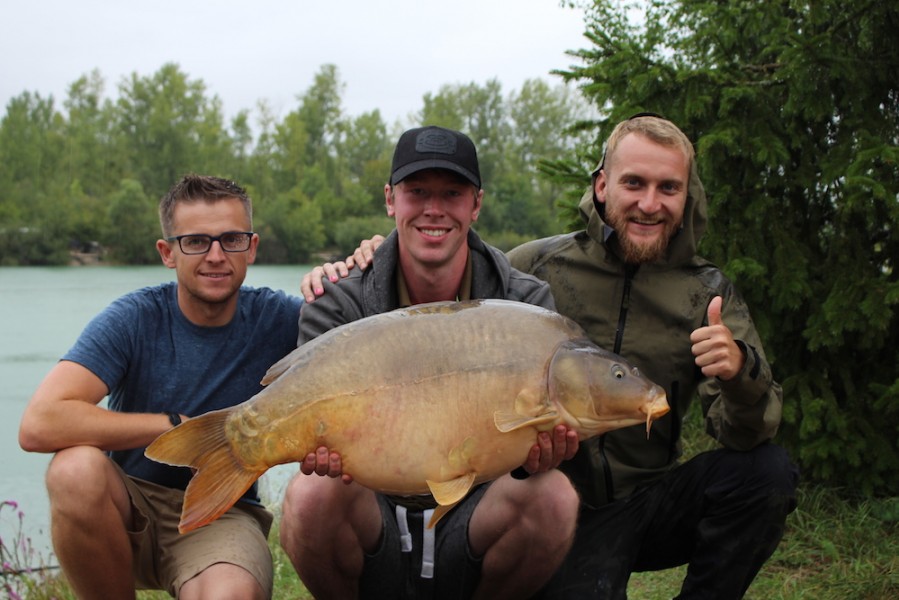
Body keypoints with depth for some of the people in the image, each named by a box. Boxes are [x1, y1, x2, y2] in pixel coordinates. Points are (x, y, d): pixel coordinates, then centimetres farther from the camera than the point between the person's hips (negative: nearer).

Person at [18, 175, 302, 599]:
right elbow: (39, 426, -25)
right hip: (131, 505, 1)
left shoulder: (275, 319, -5)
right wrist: (179, 426, -22)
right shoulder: (134, 319, -11)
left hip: (222, 512, -1)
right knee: (76, 468, -32)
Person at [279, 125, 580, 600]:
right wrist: (323, 447, -38)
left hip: (472, 527, 1)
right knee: (312, 494, -32)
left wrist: (540, 451, -34)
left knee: (552, 495, -29)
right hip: (375, 525, 0)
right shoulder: (337, 309, -3)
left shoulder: (526, 303, -1)